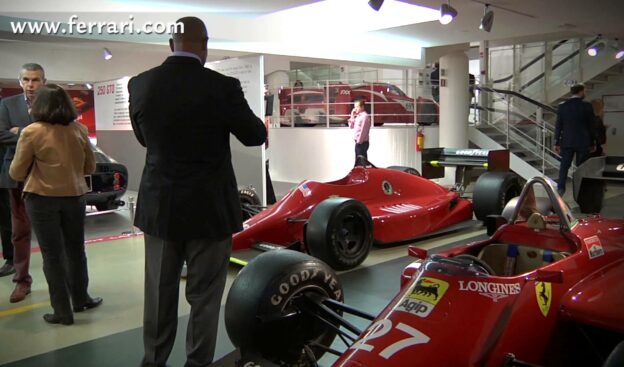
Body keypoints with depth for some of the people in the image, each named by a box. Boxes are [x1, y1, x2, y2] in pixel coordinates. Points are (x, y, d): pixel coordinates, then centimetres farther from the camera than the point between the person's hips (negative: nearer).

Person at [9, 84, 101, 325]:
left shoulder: (31, 132, -10)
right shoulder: (79, 130, -1)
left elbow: (16, 173, -4)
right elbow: (90, 167, 9)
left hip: (42, 199, -3)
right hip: (74, 196, 3)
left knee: (53, 255, 5)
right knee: (75, 250, 18)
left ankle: (62, 311, 11)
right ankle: (80, 299, 30)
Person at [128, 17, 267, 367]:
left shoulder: (140, 84, -2)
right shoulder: (222, 87, -15)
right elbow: (256, 135, -2)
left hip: (158, 207, 4)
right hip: (209, 209, -4)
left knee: (159, 293, 18)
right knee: (204, 297, 10)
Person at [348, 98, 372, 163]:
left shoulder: (365, 116, -14)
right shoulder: (358, 116, 14)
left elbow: (363, 130, -19)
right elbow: (351, 126, 19)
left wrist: (359, 142, -18)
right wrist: (352, 117, 9)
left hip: (362, 143, -9)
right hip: (358, 142, 9)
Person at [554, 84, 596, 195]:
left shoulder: (562, 106, 0)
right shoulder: (587, 106, -6)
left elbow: (558, 126, 0)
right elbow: (591, 126, -2)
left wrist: (557, 143, 5)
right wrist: (592, 143, 7)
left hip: (567, 142, 2)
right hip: (583, 142, -2)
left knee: (564, 165, 7)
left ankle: (560, 188, 1)